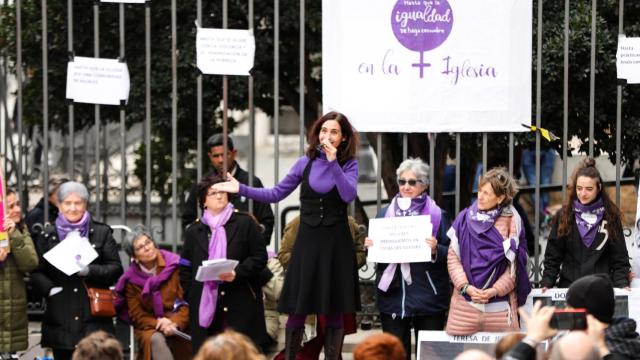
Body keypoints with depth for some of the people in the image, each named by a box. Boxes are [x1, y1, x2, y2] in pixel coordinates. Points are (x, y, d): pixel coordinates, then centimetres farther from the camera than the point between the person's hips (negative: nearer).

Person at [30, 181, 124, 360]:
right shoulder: (47, 235, 10)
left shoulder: (102, 233, 9)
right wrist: (50, 289, -11)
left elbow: (116, 268, 5)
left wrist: (89, 271, -12)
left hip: (94, 315, -1)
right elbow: (36, 272, 8)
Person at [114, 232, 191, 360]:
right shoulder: (131, 279, 3)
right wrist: (159, 324, -16)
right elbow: (136, 315, 3)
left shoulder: (175, 266, -1)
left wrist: (175, 322, -21)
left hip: (179, 324, 0)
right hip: (149, 327, 0)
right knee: (156, 340, -33)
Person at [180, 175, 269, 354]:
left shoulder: (244, 223, 6)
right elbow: (185, 270, 15)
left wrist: (237, 274, -13)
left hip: (240, 305, -2)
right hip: (204, 304, 2)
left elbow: (259, 257, 1)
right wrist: (191, 297, 4)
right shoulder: (194, 231, 14)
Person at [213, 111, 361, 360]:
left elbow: (348, 195, -17)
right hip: (308, 240, 1)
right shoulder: (306, 163, 5)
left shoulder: (349, 164, 0)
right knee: (297, 309, 1)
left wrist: (333, 162, -20)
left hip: (336, 241, -1)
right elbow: (276, 194, 9)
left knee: (334, 310, 4)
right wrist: (241, 189, 2)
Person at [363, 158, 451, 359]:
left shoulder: (437, 215, 2)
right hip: (393, 295, 3)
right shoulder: (385, 214, 12)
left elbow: (450, 254, -1)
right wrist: (370, 246, -4)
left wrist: (436, 250, -21)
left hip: (427, 296, -3)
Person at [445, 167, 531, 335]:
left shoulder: (512, 222, 3)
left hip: (499, 305, -1)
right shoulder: (465, 218, 8)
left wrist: (495, 291, -10)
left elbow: (514, 265, 2)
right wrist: (466, 287, -8)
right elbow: (453, 257, 6)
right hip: (464, 304, 1)